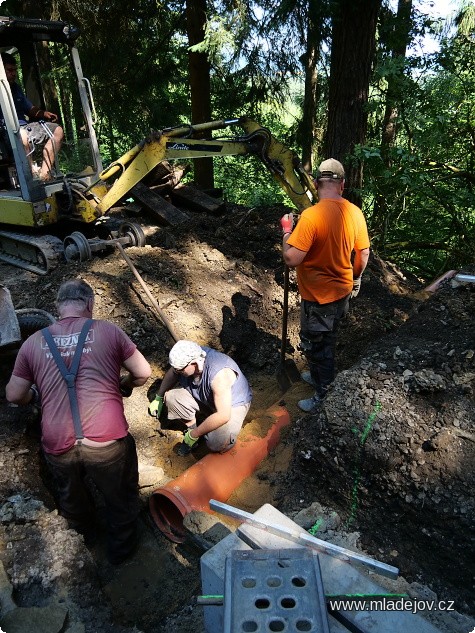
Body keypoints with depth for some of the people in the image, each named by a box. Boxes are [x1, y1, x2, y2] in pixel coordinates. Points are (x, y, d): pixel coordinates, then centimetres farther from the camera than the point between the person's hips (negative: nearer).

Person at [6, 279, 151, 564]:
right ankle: (121, 547, 48)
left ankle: (83, 535, 62)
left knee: (70, 495, 34)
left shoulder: (34, 342, 4)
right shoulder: (108, 330, -2)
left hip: (58, 445, 4)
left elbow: (15, 395, 11)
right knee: (121, 497, 25)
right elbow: (143, 373, 4)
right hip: (107, 441, -3)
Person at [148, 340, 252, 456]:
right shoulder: (188, 358, -21)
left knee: (217, 444, -27)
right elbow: (172, 374, 3)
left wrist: (194, 434, -25)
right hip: (203, 397, 6)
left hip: (232, 404, -6)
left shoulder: (219, 375, -40)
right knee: (171, 396, -17)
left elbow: (223, 416, -35)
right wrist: (159, 398, 10)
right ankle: (192, 426, 4)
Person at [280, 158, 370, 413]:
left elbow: (291, 259, -28)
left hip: (318, 297, -7)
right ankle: (319, 376, 48)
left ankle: (324, 396, 28)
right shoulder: (355, 213, -4)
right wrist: (356, 278, 24)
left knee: (316, 345, 11)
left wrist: (286, 231, -11)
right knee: (326, 340, 26)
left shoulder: (311, 215, -26)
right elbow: (363, 253, 6)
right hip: (342, 291, 7)